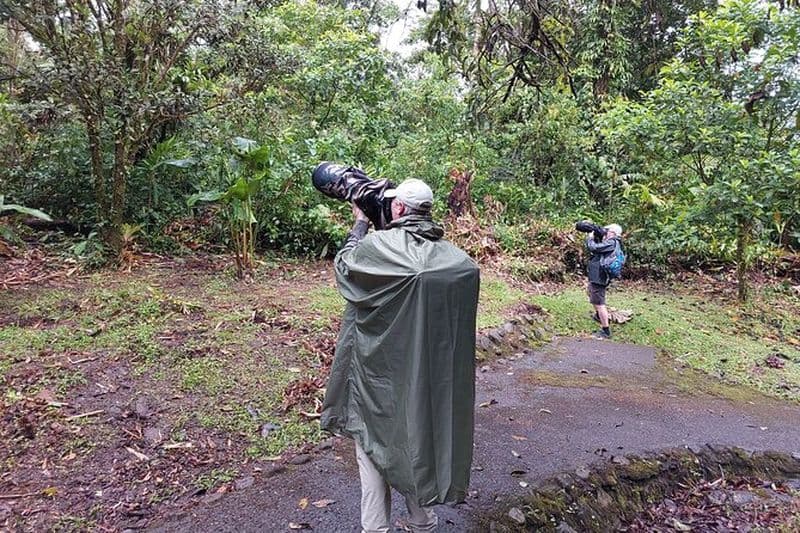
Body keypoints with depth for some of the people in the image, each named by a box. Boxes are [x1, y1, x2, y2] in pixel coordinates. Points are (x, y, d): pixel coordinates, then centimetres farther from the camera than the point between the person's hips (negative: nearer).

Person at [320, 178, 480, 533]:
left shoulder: (376, 244, -15)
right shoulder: (448, 254, -5)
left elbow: (343, 265, 3)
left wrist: (360, 224, 14)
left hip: (379, 368, -4)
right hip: (426, 369, 4)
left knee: (374, 443, 10)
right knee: (418, 439, 19)